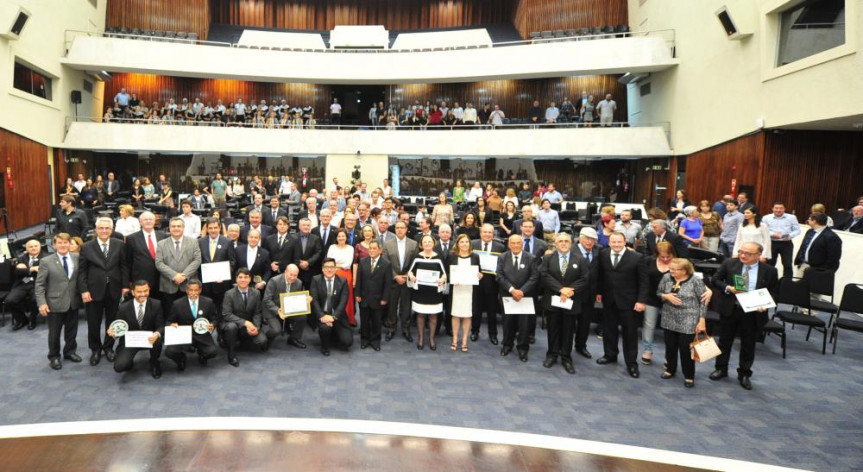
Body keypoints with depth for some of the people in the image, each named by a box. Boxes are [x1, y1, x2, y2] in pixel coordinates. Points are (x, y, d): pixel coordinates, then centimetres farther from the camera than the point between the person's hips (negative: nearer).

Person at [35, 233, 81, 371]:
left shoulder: (77, 258, 0)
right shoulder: (46, 261, -6)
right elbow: (39, 284, -7)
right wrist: (41, 303, -14)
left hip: (73, 302, 2)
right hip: (55, 303, -2)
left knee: (72, 330, 16)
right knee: (54, 332, 10)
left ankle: (70, 351, 35)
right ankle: (54, 356, 28)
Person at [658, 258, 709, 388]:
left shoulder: (696, 281, -13)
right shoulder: (666, 277, 0)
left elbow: (703, 302, -9)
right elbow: (658, 292, 10)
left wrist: (702, 321, -11)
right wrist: (666, 296, -12)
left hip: (688, 322, -4)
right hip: (669, 320, 4)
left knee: (686, 349, 3)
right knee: (670, 347, 15)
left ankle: (689, 376, 21)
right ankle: (670, 370, 35)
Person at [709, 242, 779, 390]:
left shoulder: (769, 271, -5)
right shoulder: (729, 263, -4)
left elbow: (773, 292, 2)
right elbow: (715, 280, 2)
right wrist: (728, 288, -16)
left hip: (753, 313, -1)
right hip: (729, 309, 1)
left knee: (748, 345, 11)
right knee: (724, 341, 14)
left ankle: (744, 374, 27)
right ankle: (721, 369, 31)